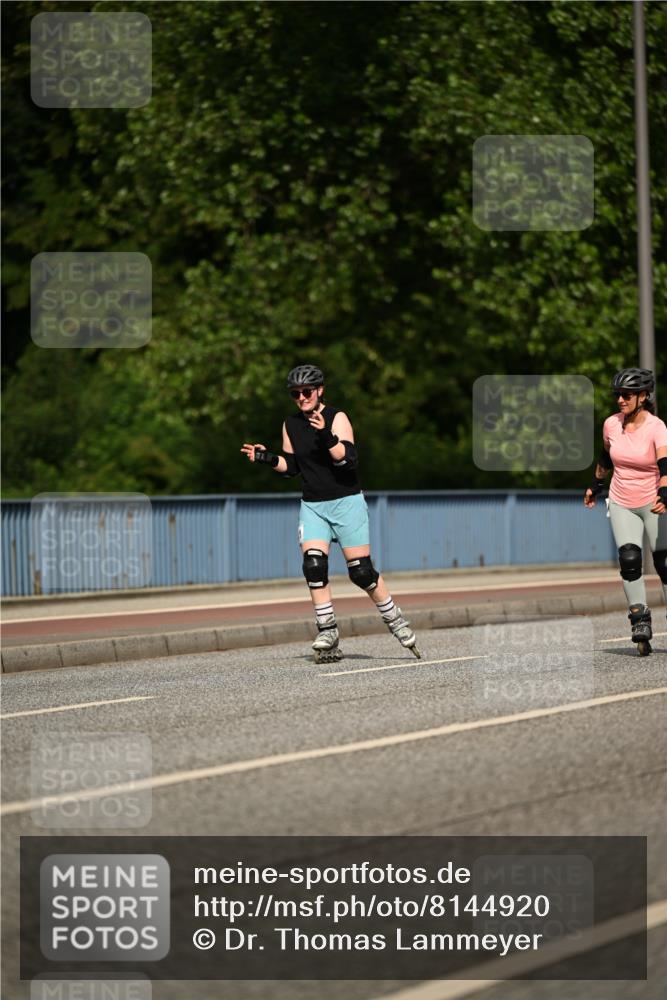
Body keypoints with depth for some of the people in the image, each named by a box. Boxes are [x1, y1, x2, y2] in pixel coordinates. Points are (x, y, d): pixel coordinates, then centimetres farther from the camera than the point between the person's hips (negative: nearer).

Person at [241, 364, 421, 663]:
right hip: (312, 506, 4)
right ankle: (327, 636, -9)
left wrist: (326, 436, -35)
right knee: (313, 565, -15)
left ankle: (395, 621, 16)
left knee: (361, 571, -5)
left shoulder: (336, 418, -9)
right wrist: (267, 458, -2)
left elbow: (349, 460, -21)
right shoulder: (291, 424, 7)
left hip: (346, 503, -4)